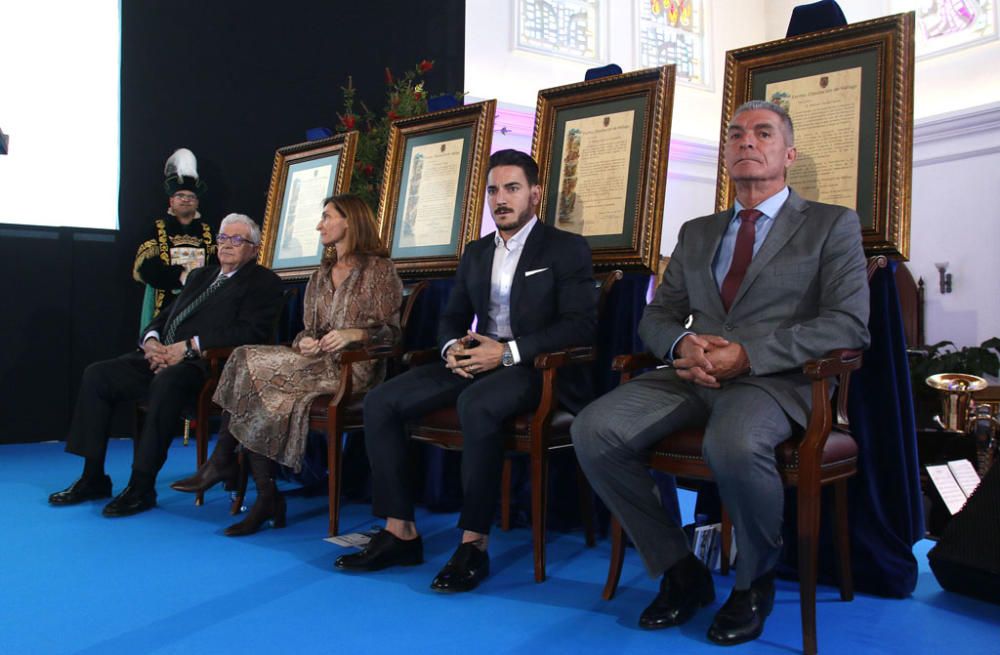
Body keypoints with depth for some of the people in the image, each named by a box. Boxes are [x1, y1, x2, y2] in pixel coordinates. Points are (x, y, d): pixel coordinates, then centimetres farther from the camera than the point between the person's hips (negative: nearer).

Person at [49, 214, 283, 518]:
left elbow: (251, 330, -13)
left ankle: (141, 487, -27)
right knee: (97, 375, -9)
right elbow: (164, 317, 25)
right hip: (162, 357, 8)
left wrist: (189, 346, -17)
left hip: (203, 366, -8)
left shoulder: (263, 282, 3)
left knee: (166, 382, -37)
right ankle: (93, 478, -2)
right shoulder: (200, 276, 27)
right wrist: (151, 340, 0)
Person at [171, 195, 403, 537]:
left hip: (351, 367, -7)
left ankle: (222, 462, -5)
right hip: (317, 361, 7)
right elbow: (309, 328, 19)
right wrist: (305, 341, -4)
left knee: (252, 369, -22)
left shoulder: (379, 269, 2)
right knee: (247, 363, -20)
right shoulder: (322, 274, 23)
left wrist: (355, 333, -21)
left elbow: (390, 332, -4)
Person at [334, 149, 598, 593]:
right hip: (478, 361, 7)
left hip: (538, 368, -6)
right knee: (380, 402, -12)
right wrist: (453, 347, -6)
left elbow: (581, 325, -12)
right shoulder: (476, 252, 18)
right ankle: (400, 532, -8)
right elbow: (451, 318, 20)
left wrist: (508, 352, -20)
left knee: (476, 404, -39)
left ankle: (474, 544, -27)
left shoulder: (567, 249, -1)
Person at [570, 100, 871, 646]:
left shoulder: (832, 225, 9)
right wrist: (682, 344, -8)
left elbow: (848, 323, -4)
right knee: (593, 430, -21)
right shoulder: (696, 233, 23)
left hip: (774, 378, -4)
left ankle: (754, 582, -6)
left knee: (733, 444, -38)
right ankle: (679, 571, -3)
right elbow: (656, 317, 19)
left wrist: (746, 354, -17)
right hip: (691, 377, 5)